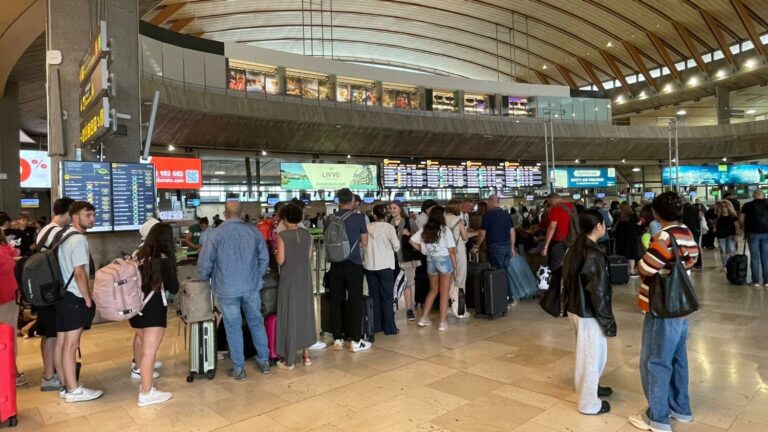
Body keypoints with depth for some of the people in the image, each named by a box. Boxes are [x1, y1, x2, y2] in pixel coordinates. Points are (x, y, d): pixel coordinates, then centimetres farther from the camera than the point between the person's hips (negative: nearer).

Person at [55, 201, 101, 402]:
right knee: (71, 344, -4)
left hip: (61, 296, 10)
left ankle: (65, 385, 23)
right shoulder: (79, 239, -15)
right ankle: (74, 390, 3)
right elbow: (79, 273, -19)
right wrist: (88, 300, -12)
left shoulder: (64, 236, 15)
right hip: (74, 298, -10)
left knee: (61, 343, 13)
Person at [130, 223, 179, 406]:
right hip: (153, 308, -8)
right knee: (150, 349, -7)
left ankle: (139, 370, 52)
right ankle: (146, 393, -5)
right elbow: (173, 288, -10)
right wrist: (171, 275, 6)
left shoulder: (140, 255, 5)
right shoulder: (163, 260, -14)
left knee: (141, 338, 30)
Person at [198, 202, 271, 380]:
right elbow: (264, 258, 4)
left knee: (233, 329, 8)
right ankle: (264, 362, 26)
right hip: (252, 286, 3)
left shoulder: (216, 234, -9)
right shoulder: (253, 231, -1)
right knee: (256, 323, 16)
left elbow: (204, 264, -6)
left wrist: (206, 278, 15)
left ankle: (238, 369, 17)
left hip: (227, 289, -2)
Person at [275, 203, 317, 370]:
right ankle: (306, 354, 22)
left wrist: (276, 252, 5)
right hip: (305, 278, 5)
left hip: (289, 279, -4)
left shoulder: (282, 236, -12)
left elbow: (280, 260, -14)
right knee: (305, 312, 14)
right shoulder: (307, 234, 2)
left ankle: (289, 360, 10)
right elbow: (309, 257, 6)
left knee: (289, 315, 3)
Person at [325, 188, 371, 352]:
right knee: (355, 302, 4)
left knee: (336, 302, 9)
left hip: (336, 265, 3)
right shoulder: (359, 217, -5)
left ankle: (337, 339, 15)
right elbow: (364, 243, 3)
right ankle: (355, 341, 7)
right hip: (354, 264, -3)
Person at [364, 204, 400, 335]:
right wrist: (393, 250, 10)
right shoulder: (389, 227, -7)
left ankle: (375, 326, 16)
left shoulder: (368, 228, 1)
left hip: (370, 266, 3)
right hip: (386, 265, -3)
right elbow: (396, 246, -11)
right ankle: (389, 327, 7)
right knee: (387, 297, 5)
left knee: (374, 296, 11)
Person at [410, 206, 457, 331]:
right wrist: (455, 265, -1)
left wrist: (423, 250, 10)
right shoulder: (445, 230, -9)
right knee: (444, 292, 5)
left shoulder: (424, 229, 3)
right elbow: (451, 250, -10)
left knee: (433, 290, 19)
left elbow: (412, 241, 1)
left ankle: (424, 318, 17)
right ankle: (442, 322, 7)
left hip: (430, 260, 5)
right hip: (444, 260, -4)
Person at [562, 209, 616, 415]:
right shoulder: (594, 255, -22)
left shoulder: (574, 249, 4)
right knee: (593, 355, 5)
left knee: (585, 352, 24)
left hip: (575, 308, 9)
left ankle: (589, 387, 43)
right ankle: (589, 403, 18)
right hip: (589, 313, -9)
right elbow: (599, 292, -21)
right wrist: (608, 320, -13)